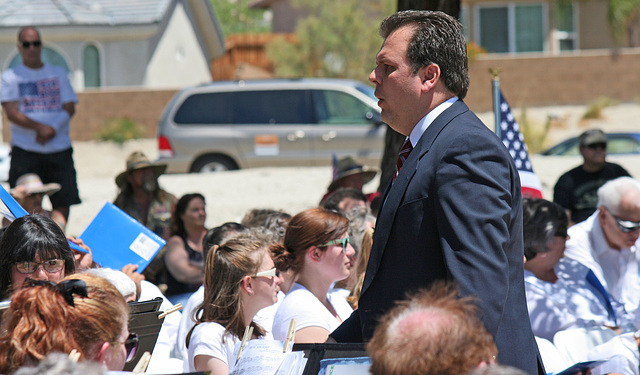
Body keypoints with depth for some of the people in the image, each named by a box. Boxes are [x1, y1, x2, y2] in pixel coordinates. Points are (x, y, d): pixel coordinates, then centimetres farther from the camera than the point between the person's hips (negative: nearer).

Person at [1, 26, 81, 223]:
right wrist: (40, 127, -19)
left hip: (60, 149, 2)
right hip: (25, 150, -2)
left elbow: (69, 108, 6)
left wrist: (52, 129, -12)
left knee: (63, 201, -3)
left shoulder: (58, 73, 15)